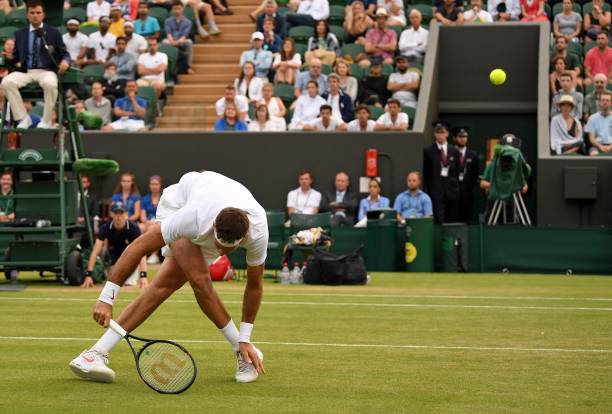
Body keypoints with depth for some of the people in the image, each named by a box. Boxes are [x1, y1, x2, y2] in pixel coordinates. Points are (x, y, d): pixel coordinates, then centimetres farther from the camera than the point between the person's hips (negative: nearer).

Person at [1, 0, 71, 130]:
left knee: (50, 84, -39)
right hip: (25, 71, 3)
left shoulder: (53, 33, 10)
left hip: (46, 71, -2)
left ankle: (46, 121, -21)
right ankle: (23, 118, -16)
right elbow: (15, 56, 19)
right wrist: (14, 61, -6)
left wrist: (65, 61, -17)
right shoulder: (20, 33, 16)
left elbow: (64, 53, 8)